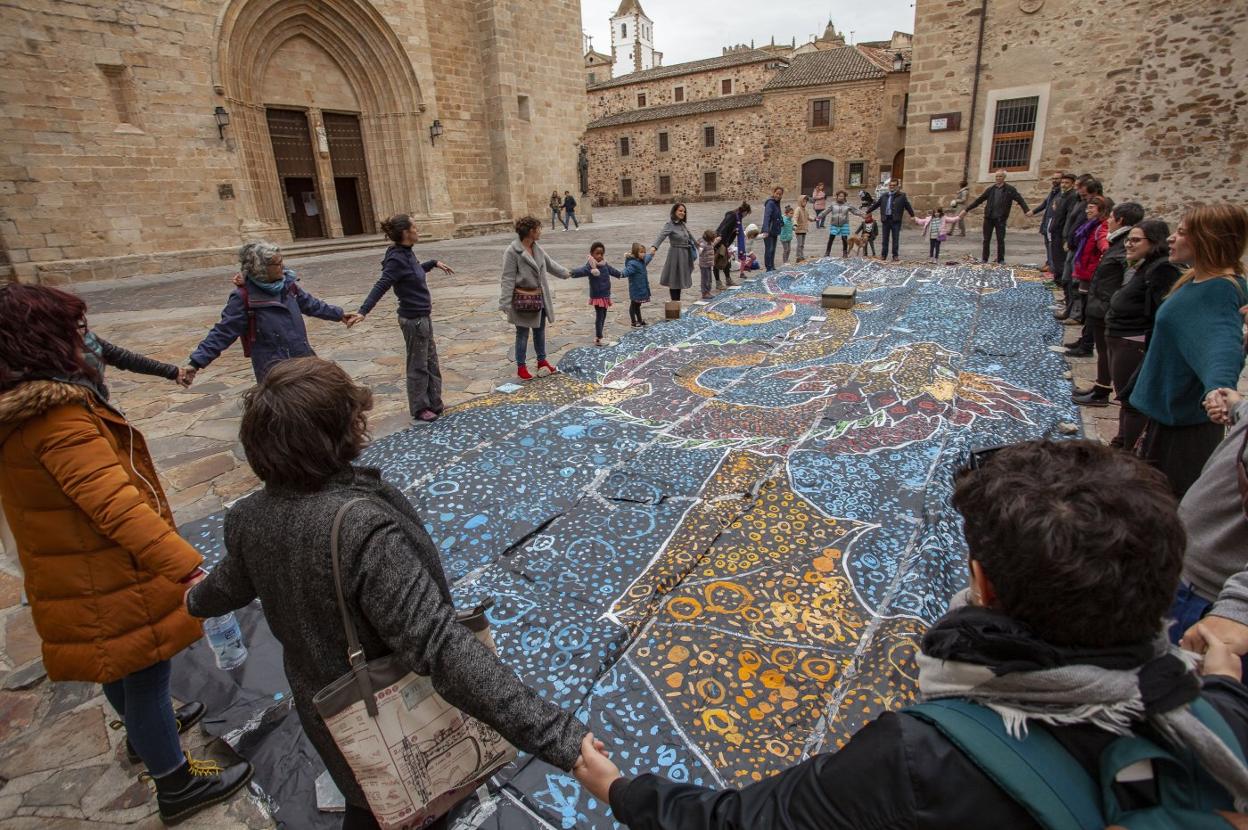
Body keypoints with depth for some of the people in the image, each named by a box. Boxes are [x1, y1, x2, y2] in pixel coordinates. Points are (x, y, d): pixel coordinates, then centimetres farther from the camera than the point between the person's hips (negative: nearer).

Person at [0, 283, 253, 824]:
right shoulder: (58, 418, -29)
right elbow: (117, 505, -40)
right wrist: (187, 567, -46)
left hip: (69, 576, 10)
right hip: (110, 583, -10)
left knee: (118, 666, 30)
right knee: (146, 673, 8)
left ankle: (145, 730, 56)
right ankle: (176, 784, 27)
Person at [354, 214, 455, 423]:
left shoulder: (406, 253, 5)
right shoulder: (397, 259, -20)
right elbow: (381, 286, -27)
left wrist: (434, 262, 30)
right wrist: (363, 311, -35)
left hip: (423, 316, 9)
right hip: (413, 319, -9)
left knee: (431, 362, 17)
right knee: (418, 366, 5)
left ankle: (434, 404, 29)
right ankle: (420, 409, 20)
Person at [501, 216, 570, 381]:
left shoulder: (536, 248, 5)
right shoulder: (512, 252, -18)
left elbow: (550, 264, 23)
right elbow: (508, 279, -18)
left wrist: (565, 273, 36)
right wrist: (505, 304, -20)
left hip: (540, 297, 7)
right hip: (523, 299, -7)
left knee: (540, 330, 18)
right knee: (523, 333, 4)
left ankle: (542, 361, 34)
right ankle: (521, 367, 16)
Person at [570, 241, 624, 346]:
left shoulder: (605, 264, 7)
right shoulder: (590, 266, -17)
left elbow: (612, 270, 27)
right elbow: (581, 270, -36)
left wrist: (621, 274, 46)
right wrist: (572, 272, -57)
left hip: (605, 295, 8)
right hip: (597, 296, -8)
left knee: (603, 315, 15)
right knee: (599, 316, -6)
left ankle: (598, 335, 27)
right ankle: (598, 338, 2)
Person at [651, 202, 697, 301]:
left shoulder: (683, 224, 9)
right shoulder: (669, 224, -13)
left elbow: (690, 236, 26)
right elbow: (661, 235, -29)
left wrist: (696, 245, 40)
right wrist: (654, 246, -46)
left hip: (685, 254, 8)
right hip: (675, 254, -8)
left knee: (680, 278, 14)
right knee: (674, 279, 0)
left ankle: (677, 301, 24)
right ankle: (675, 301, 8)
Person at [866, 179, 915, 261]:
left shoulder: (901, 196, 2)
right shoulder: (884, 196, 12)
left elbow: (907, 206, 4)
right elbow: (875, 204, 19)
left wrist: (912, 215, 2)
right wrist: (867, 212, 20)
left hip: (896, 220, -3)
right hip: (885, 220, 3)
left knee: (895, 239, 1)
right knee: (885, 238, 7)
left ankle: (895, 256, 7)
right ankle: (883, 255, 15)